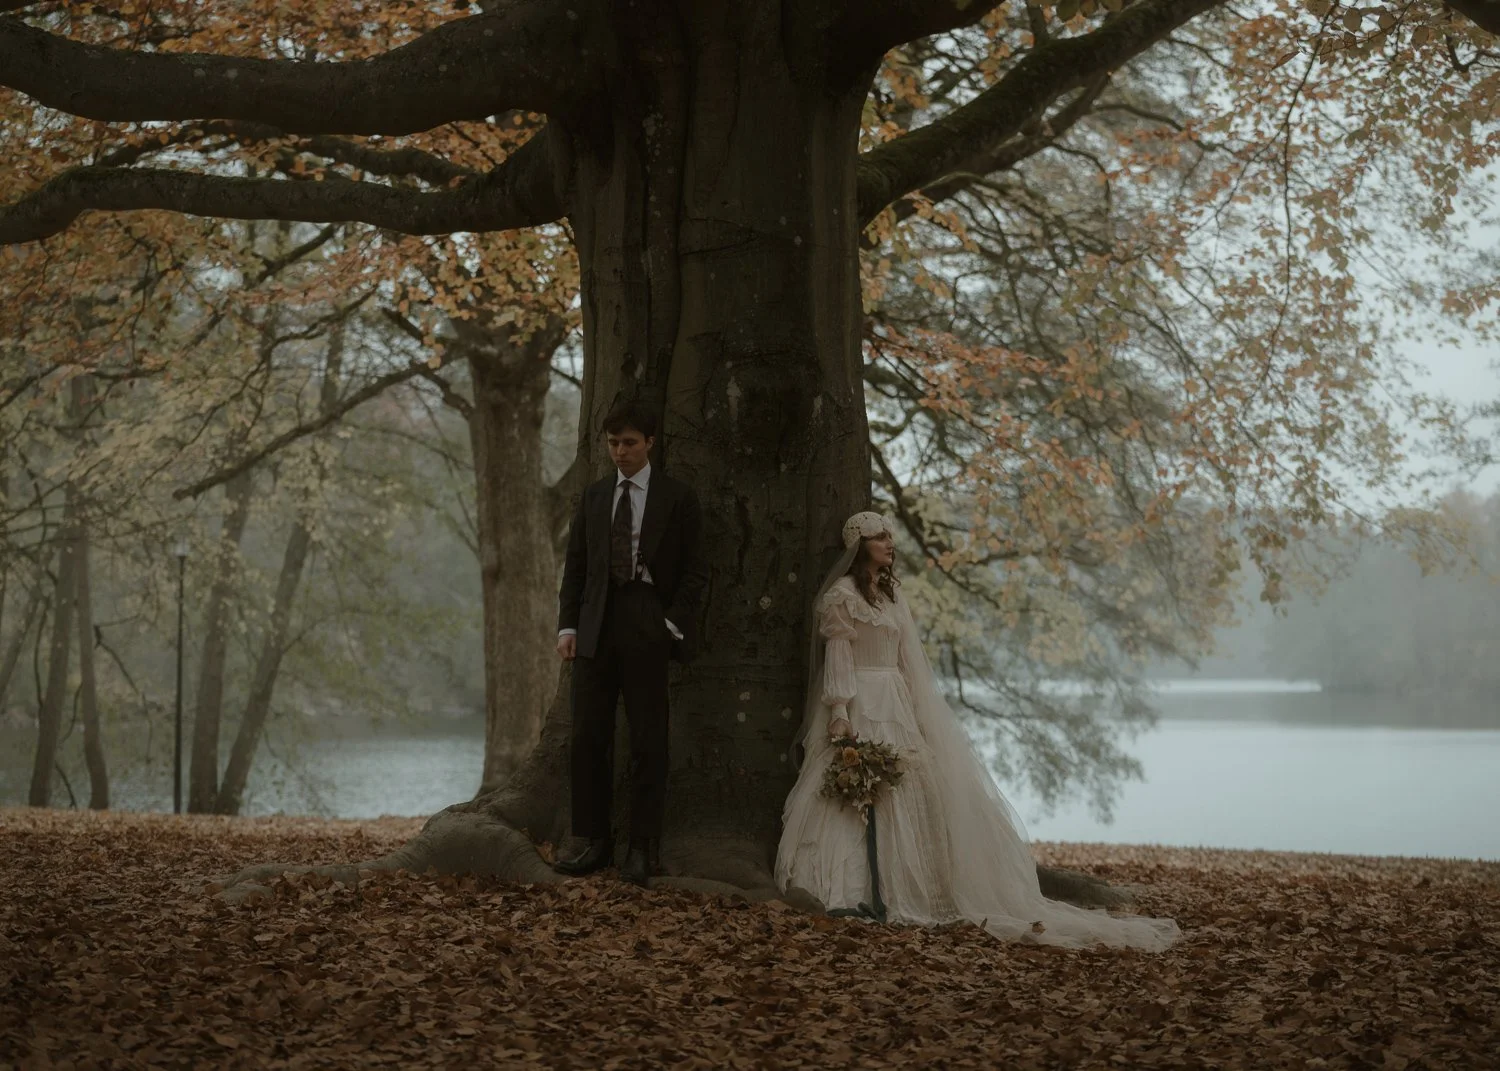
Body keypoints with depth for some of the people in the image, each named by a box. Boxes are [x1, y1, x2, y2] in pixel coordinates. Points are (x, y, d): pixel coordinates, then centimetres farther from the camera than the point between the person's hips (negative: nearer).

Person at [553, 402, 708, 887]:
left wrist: (672, 625, -9)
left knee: (648, 741, -1)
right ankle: (597, 842, 9)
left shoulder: (678, 498, 2)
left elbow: (694, 571, 1)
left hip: (648, 628, -4)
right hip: (596, 627, 4)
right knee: (588, 737, 2)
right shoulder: (593, 496, 14)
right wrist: (567, 625, 3)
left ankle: (643, 848, 3)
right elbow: (575, 567, 13)